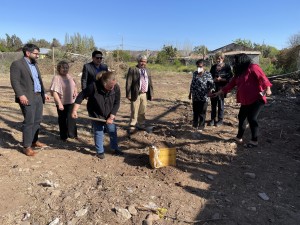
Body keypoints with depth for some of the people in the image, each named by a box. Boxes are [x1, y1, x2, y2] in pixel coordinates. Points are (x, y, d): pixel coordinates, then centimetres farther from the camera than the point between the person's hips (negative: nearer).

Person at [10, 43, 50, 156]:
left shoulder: (35, 64, 20)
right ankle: (26, 146, 3)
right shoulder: (17, 64, -5)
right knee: (29, 122, -6)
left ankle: (34, 141, 26)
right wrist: (20, 95, -23)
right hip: (28, 98, -8)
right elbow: (14, 81, -13)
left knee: (37, 121, 12)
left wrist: (44, 93, 19)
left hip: (38, 96, 8)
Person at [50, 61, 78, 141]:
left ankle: (72, 134, 14)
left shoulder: (69, 76, 6)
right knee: (62, 120, 12)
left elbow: (74, 86, 22)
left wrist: (75, 91, 0)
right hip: (62, 103, -4)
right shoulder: (56, 78, -14)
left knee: (72, 119, 1)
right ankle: (63, 136, 27)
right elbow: (54, 92, -19)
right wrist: (59, 103, -24)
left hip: (71, 102, 4)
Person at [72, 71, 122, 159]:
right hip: (96, 114, -2)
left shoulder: (116, 87, -22)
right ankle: (100, 151, 23)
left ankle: (115, 148, 29)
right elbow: (81, 96, -19)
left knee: (113, 131, 10)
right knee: (98, 132, 6)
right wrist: (74, 110, -21)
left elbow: (117, 103, -13)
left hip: (109, 115, 3)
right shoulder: (94, 86, -30)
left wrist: (111, 117, -18)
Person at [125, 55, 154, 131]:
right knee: (134, 111, 1)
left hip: (145, 94, 5)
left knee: (143, 111, 13)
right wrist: (128, 94, -14)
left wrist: (151, 94, 12)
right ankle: (132, 125, 13)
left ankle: (141, 124, 26)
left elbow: (150, 83, 16)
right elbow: (128, 83, -8)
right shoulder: (132, 70, -3)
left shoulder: (148, 71, 15)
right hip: (136, 94, -5)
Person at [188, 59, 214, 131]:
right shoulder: (195, 73, 6)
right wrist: (190, 93, 17)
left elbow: (211, 85, -6)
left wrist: (209, 92, -21)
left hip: (204, 97, -4)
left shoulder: (208, 74, -9)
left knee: (202, 113, 6)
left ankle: (201, 126, 19)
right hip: (195, 97, 5)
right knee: (195, 111, 16)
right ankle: (195, 124, 31)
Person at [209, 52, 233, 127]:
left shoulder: (227, 67, -1)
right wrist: (213, 79, -7)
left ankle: (220, 120, 17)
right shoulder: (213, 67, 11)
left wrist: (221, 79, -17)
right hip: (213, 88, 4)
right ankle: (213, 119, 18)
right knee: (213, 104, 8)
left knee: (220, 105, 5)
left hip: (221, 88, -4)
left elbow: (230, 78, -4)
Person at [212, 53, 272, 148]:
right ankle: (239, 137, 28)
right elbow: (230, 84, 16)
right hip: (245, 101, 9)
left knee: (252, 118, -10)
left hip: (256, 99, -9)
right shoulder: (239, 73, 15)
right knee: (241, 117, 14)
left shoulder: (253, 67, -9)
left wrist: (267, 89, -34)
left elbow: (262, 77, -20)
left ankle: (254, 141, 3)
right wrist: (218, 93, 16)